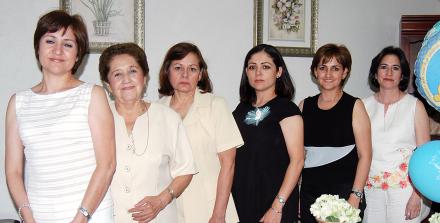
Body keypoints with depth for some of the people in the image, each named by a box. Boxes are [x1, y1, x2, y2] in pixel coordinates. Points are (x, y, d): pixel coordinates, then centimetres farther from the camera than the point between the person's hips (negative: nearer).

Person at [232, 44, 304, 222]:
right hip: (241, 199, 5)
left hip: (272, 201, -5)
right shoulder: (242, 108, 7)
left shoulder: (287, 109, -9)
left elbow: (297, 160, -15)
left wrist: (277, 207, -20)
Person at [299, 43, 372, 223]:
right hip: (309, 193, 3)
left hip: (344, 193, -3)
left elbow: (365, 155, -6)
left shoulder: (354, 106, -2)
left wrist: (355, 197, -14)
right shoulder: (305, 106, 7)